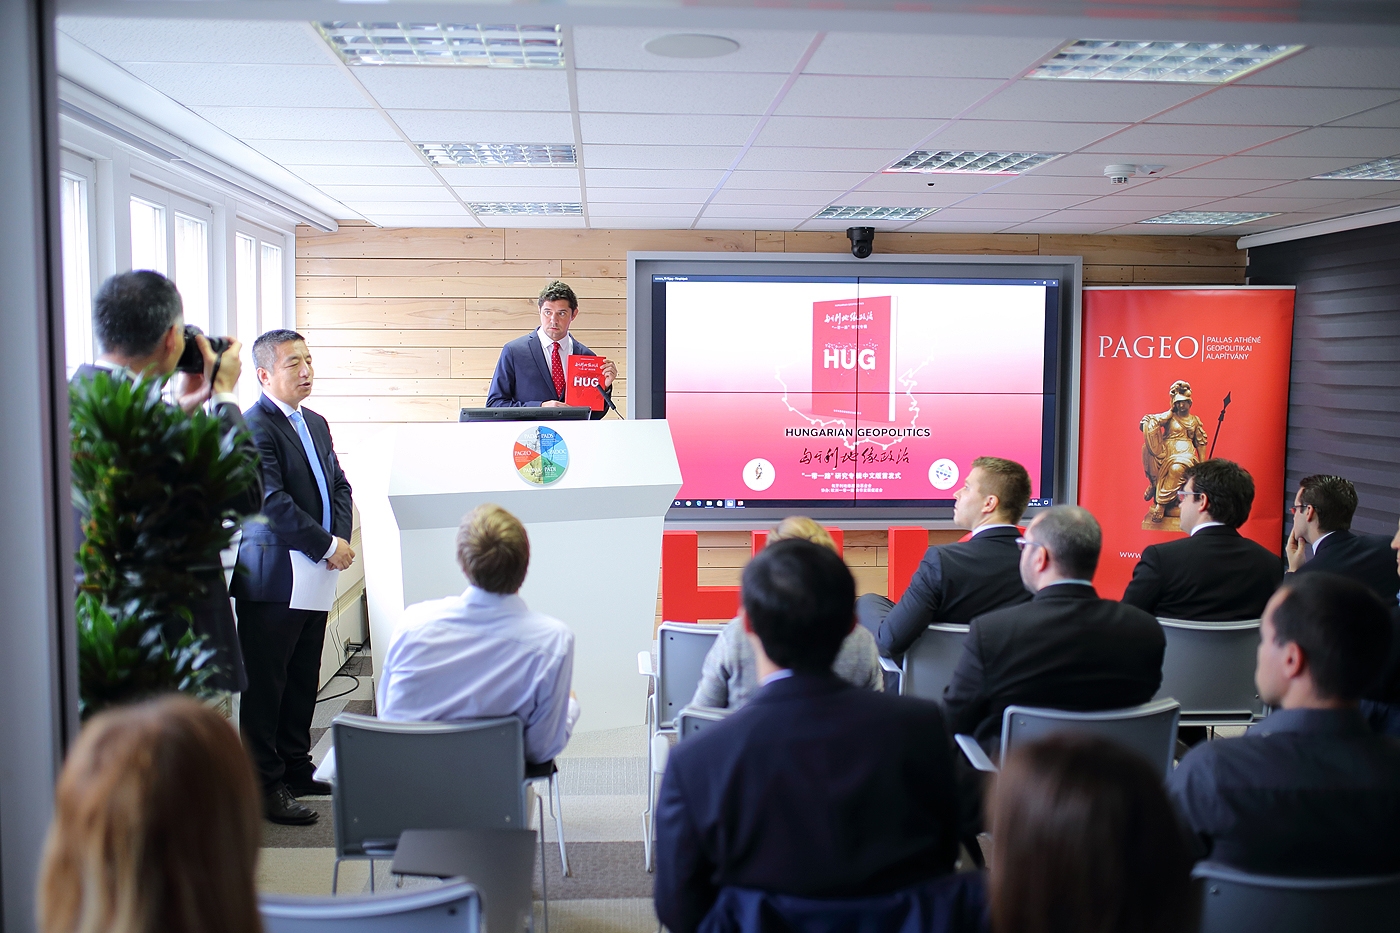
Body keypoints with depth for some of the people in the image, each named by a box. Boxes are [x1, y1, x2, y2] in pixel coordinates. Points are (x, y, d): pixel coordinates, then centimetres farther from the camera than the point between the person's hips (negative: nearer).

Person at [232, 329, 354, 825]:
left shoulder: (316, 424, 15)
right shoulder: (254, 427, -13)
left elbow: (339, 486, 16)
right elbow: (272, 502, -21)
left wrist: (341, 538, -2)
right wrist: (328, 546, -17)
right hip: (271, 575, -9)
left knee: (303, 679, 17)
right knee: (266, 686, 0)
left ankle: (296, 770, 30)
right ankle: (265, 786, 9)